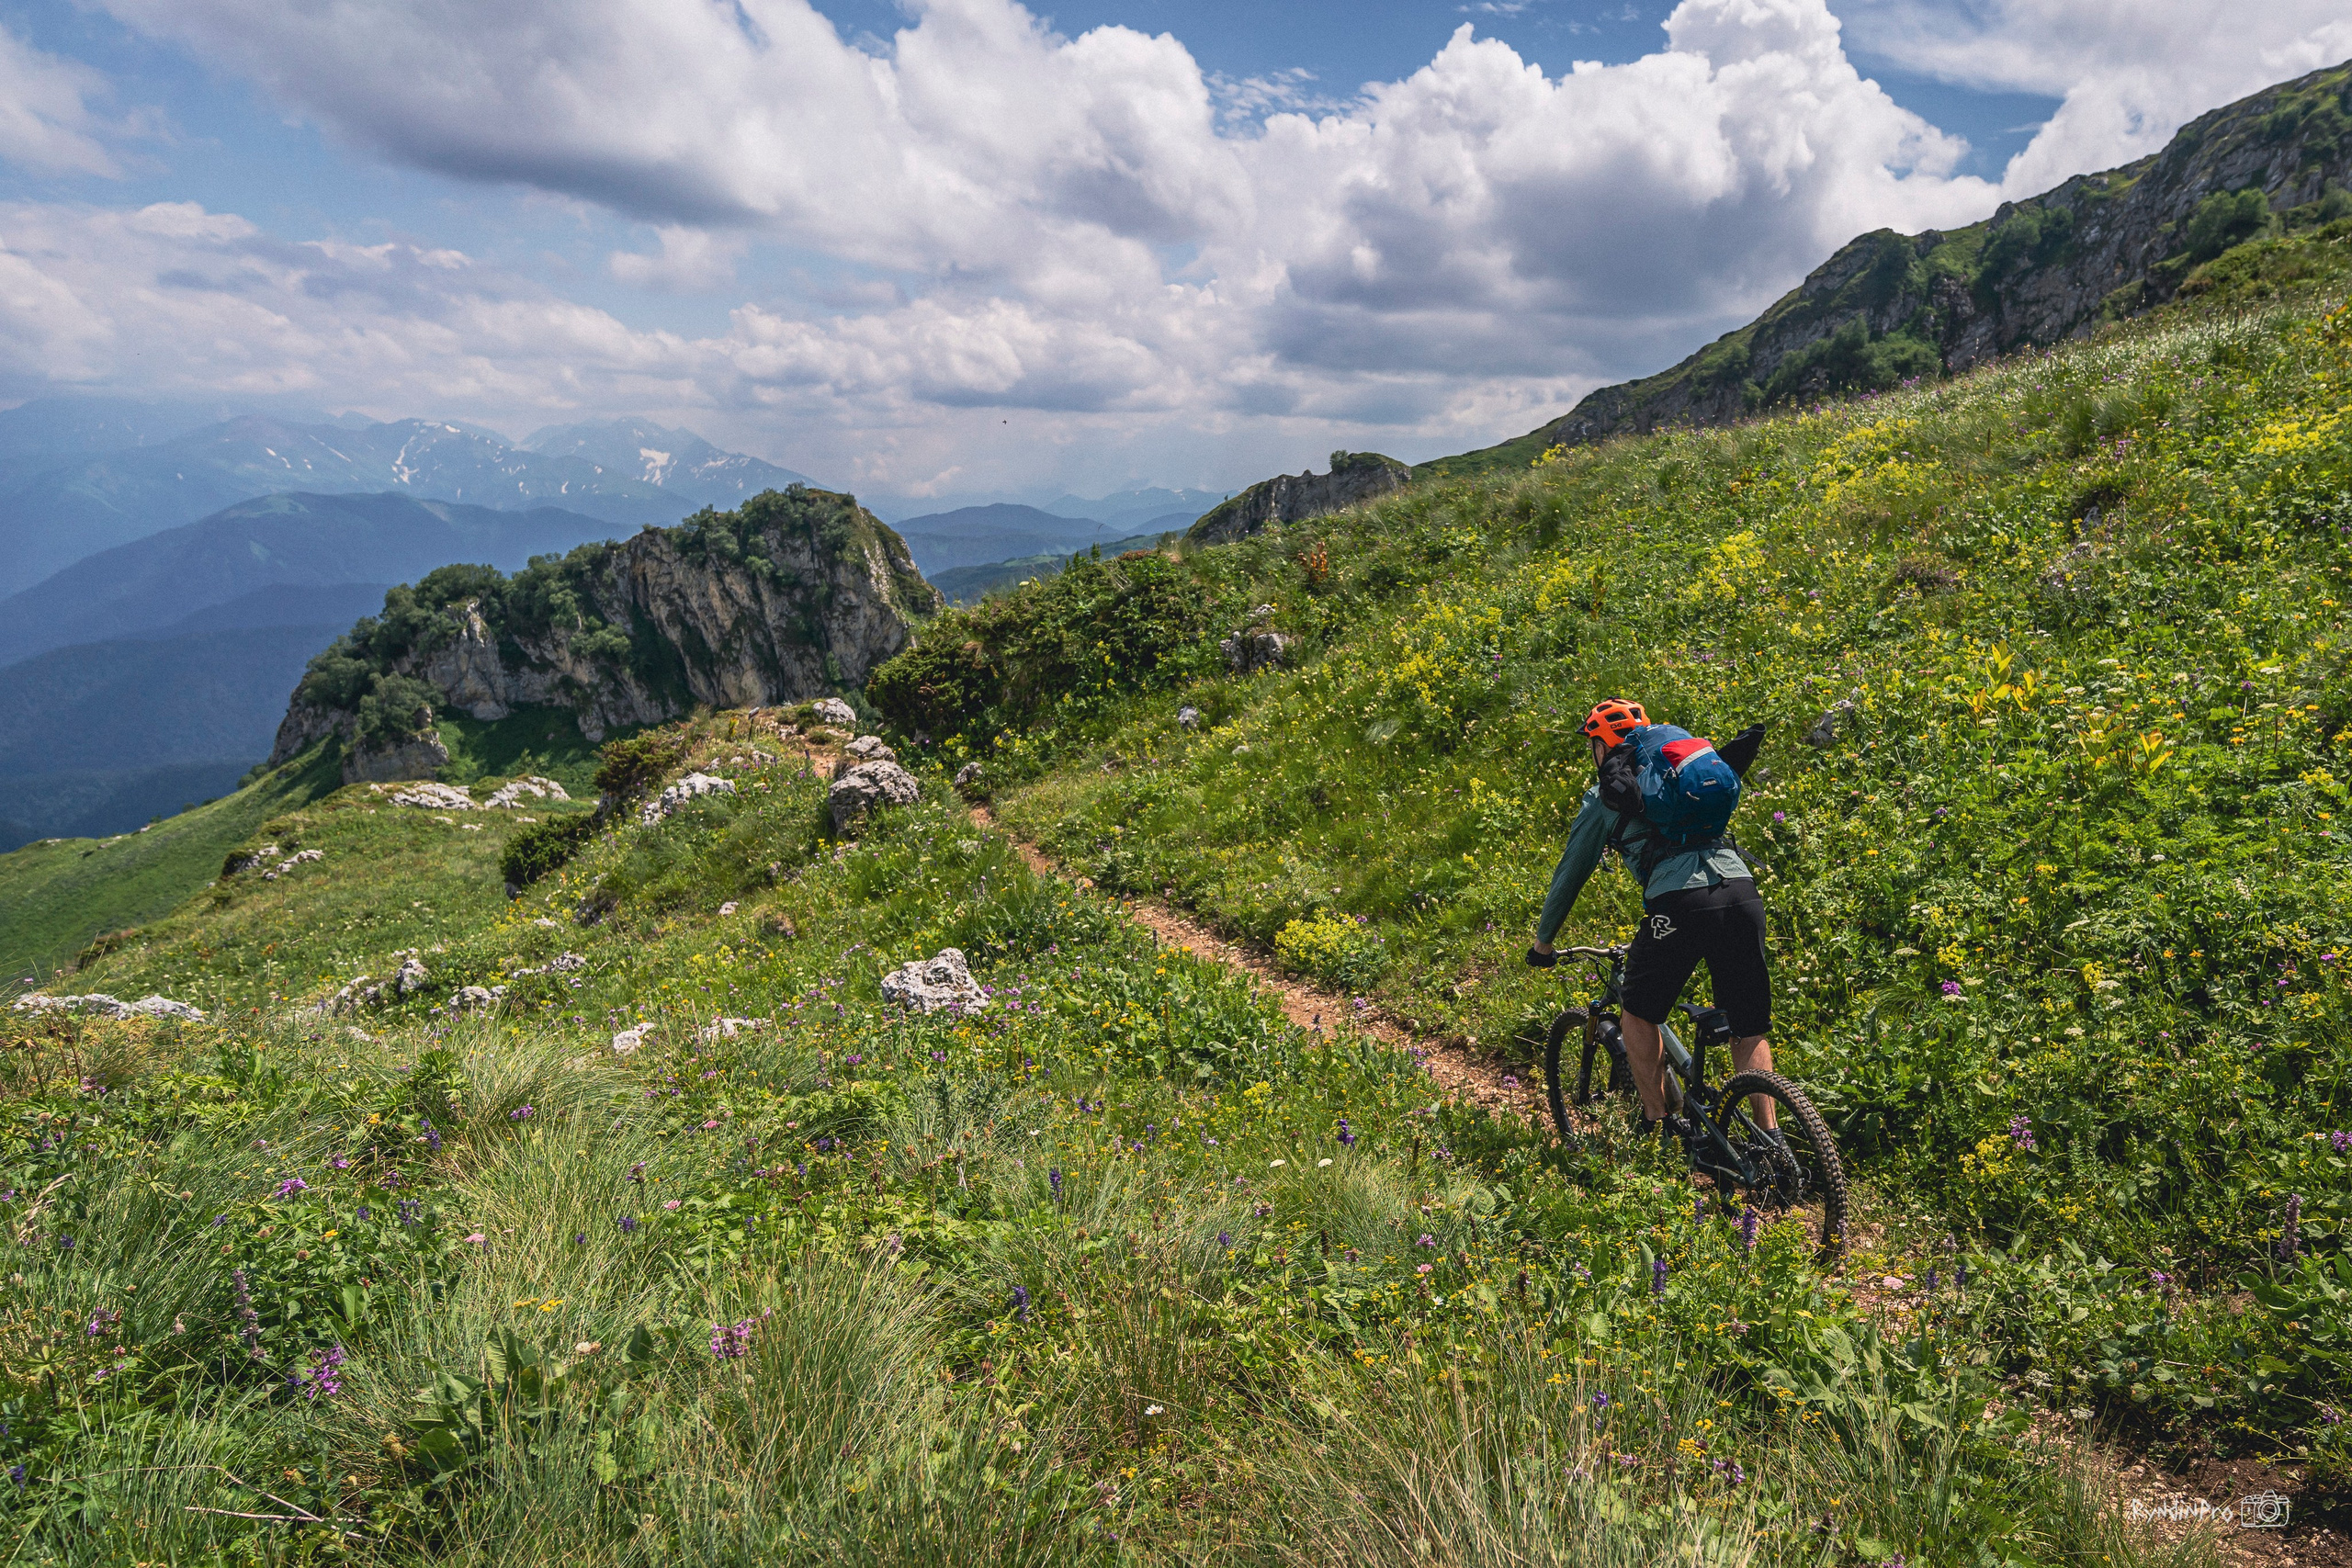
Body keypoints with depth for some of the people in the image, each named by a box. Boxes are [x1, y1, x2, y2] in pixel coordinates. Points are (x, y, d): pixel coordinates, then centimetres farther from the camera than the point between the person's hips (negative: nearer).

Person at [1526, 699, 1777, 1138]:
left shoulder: (1604, 797, 16)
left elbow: (1570, 875, 22)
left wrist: (1543, 942, 32)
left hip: (1679, 902, -4)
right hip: (1743, 891, 5)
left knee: (1639, 1014, 19)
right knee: (1750, 1030, 16)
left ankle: (1657, 1123, 18)